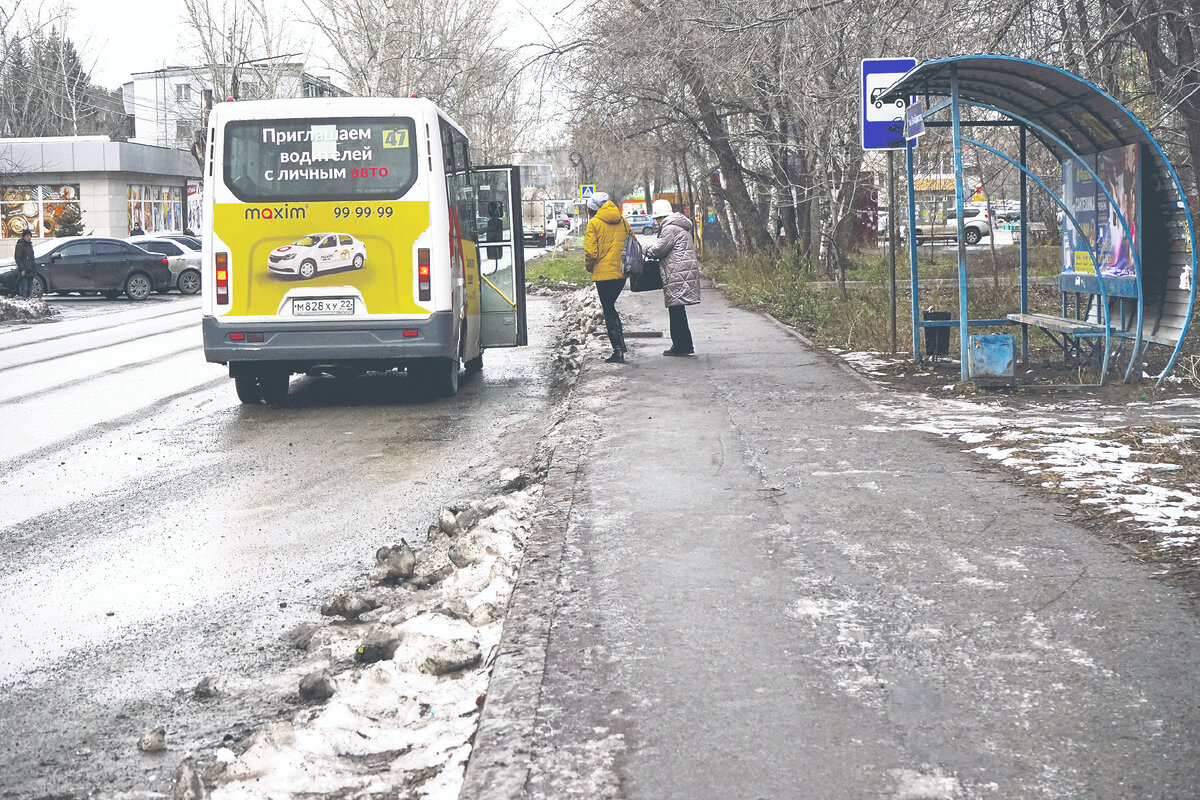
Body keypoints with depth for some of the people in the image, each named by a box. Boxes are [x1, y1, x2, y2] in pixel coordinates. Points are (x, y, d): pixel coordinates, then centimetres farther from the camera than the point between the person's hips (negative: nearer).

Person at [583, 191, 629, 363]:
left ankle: (618, 351, -2)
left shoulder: (594, 223, -8)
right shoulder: (622, 222, 9)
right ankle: (621, 342, 18)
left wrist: (589, 266, 4)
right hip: (621, 272, 6)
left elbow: (591, 252, -15)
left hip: (604, 273, -6)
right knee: (610, 307, 22)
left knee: (609, 311, 1)